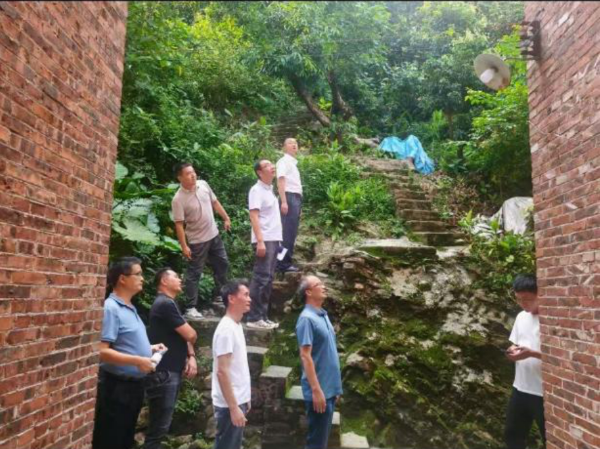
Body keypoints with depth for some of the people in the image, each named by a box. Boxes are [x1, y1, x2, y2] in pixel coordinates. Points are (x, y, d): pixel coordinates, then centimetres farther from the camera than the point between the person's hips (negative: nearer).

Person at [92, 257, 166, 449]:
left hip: (134, 385, 9)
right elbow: (102, 352, -26)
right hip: (116, 387, -9)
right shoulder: (111, 308, -19)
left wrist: (149, 348, 8)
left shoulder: (130, 308, 10)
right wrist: (137, 360, -26)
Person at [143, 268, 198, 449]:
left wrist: (191, 357, -2)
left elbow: (184, 336, 15)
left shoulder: (169, 304, 17)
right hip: (163, 373, -10)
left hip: (172, 372, 10)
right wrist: (191, 344, 6)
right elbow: (191, 335, -18)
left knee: (162, 424, 17)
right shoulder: (165, 304, -16)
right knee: (159, 426, -3)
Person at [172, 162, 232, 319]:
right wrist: (184, 246, -21)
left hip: (214, 235, 7)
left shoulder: (203, 185, -4)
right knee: (194, 273, 1)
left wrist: (226, 218, 14)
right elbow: (179, 225, -19)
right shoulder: (178, 199, -21)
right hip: (197, 240, -7)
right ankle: (190, 308, 11)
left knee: (222, 264, 19)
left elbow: (215, 202, 10)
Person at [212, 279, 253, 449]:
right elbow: (222, 371, -22)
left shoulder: (237, 326, 9)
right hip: (229, 404, -9)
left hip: (238, 400, 9)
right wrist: (234, 408, -21)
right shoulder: (226, 329, -20)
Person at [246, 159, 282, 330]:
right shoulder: (257, 190, -9)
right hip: (264, 240, -9)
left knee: (268, 279, 10)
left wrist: (277, 238, 16)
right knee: (261, 278, -8)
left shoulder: (270, 189, 17)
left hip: (274, 239, 9)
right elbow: (254, 216, -17)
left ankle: (263, 316, 16)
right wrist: (260, 241, -24)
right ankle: (254, 318, -3)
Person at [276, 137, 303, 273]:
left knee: (292, 233, 10)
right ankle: (283, 264, -9)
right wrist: (284, 201, -23)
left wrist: (299, 202, 17)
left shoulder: (294, 163, 23)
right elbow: (280, 181, -14)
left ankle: (287, 262, 15)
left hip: (297, 198, 10)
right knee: (287, 232, -11)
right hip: (289, 197, -9)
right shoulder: (283, 161, -4)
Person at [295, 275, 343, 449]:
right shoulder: (307, 318, -16)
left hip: (330, 388, 8)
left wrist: (336, 387, 18)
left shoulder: (323, 315, 12)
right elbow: (305, 356, -20)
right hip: (319, 390, -8)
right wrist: (316, 389, -21)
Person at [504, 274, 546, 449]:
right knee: (512, 433, 19)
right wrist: (512, 351, -7)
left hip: (543, 392, -7)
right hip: (520, 388, 7)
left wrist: (532, 353, -27)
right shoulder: (521, 317, 8)